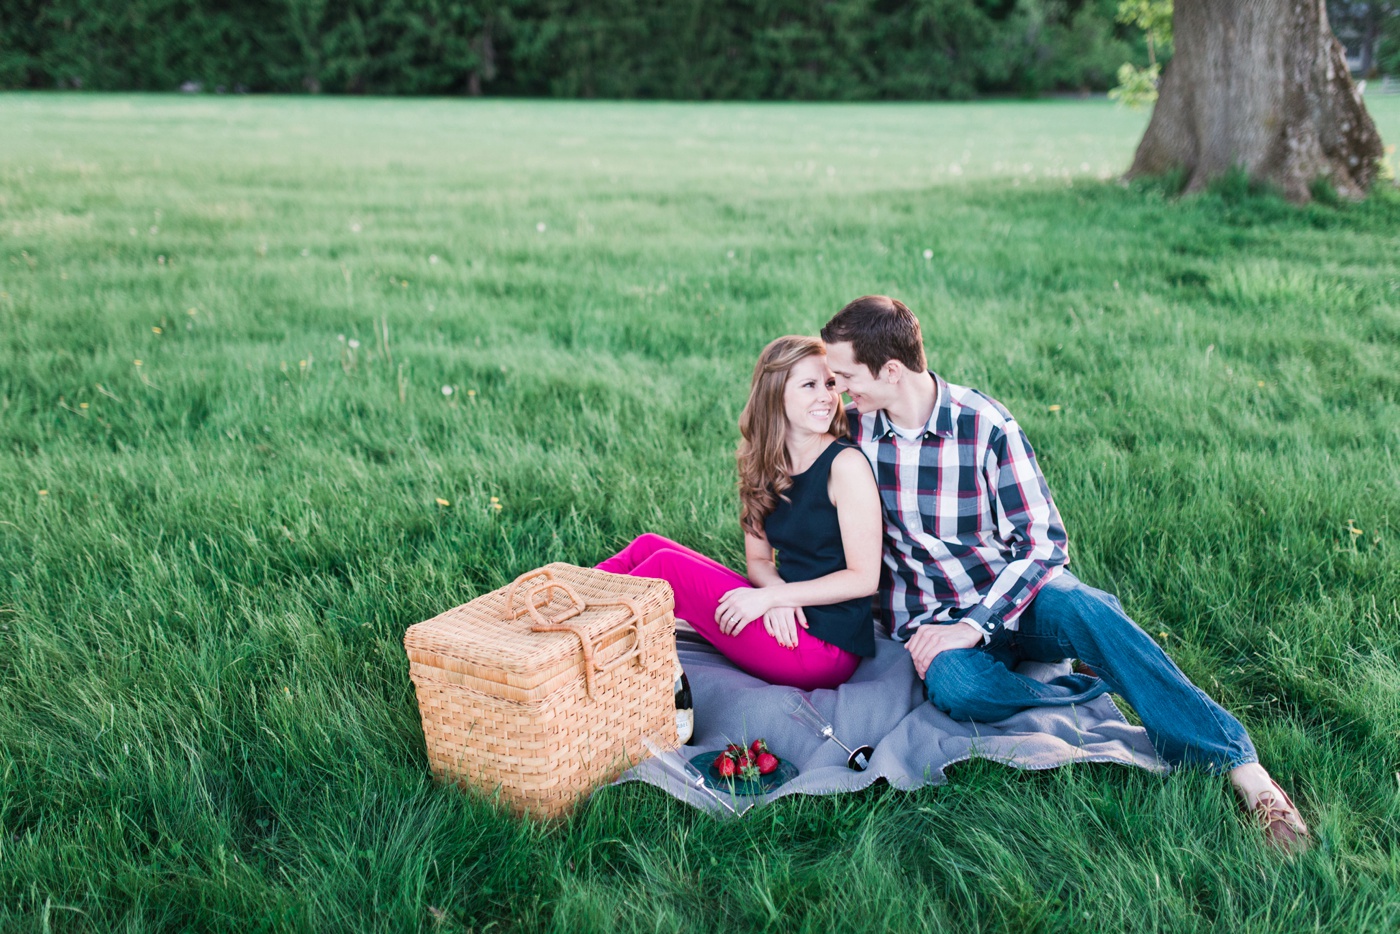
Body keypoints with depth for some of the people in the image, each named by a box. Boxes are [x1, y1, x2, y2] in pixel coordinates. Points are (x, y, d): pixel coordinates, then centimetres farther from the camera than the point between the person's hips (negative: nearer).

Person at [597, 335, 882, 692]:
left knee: (670, 566, -16)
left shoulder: (845, 464, -13)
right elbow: (758, 560, 10)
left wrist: (769, 596, -16)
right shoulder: (766, 465, 8)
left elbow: (864, 578, -15)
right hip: (787, 622, 7)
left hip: (827, 647, -7)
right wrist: (779, 595, -14)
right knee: (649, 546, 1)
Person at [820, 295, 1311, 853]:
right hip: (929, 617, 1)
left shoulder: (986, 426, -9)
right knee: (957, 688, -36)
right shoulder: (852, 428, 0)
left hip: (1013, 596, -1)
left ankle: (1239, 764, -34)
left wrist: (976, 622, -22)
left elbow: (1043, 543, -10)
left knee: (1081, 607, -36)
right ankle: (1100, 689, -16)